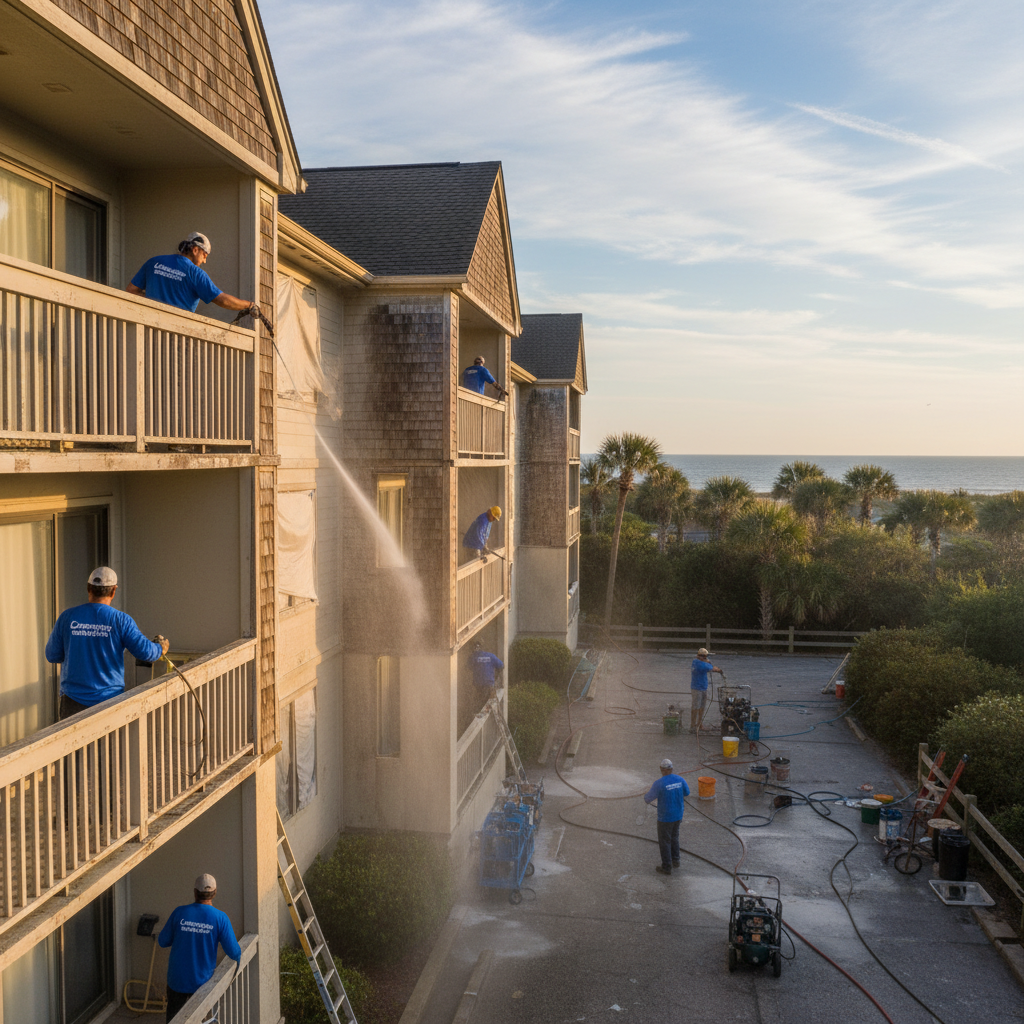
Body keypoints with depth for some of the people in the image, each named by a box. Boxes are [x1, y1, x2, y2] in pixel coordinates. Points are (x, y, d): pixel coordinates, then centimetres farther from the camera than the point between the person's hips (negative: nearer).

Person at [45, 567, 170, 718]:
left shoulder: (67, 617, -2)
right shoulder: (121, 620, -8)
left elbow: (52, 656, 5)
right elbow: (145, 652, -8)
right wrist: (161, 648, 14)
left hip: (73, 701, 1)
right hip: (109, 699, -1)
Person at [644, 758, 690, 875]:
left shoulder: (659, 783, -25)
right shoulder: (680, 779, -10)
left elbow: (647, 800, -15)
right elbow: (687, 793, 10)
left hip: (665, 817, -6)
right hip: (678, 815, 6)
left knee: (664, 841, 12)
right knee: (674, 836, 28)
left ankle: (666, 867, 24)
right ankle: (675, 860, 41)